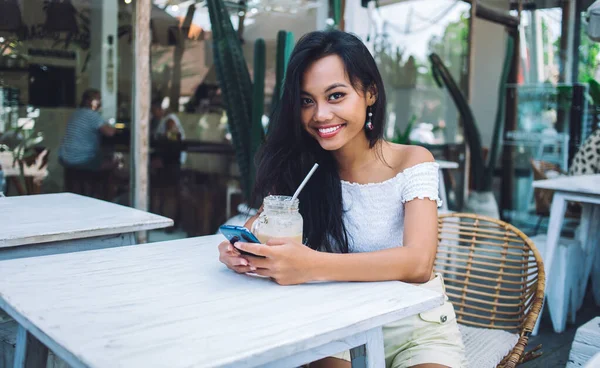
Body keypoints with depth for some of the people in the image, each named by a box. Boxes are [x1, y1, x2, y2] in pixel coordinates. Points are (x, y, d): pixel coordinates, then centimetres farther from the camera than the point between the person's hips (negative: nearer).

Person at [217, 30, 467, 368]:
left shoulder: (412, 162, -13)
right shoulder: (303, 167, -2)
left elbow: (419, 262, -26)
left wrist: (312, 266, -40)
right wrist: (240, 248, -27)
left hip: (416, 327, -1)